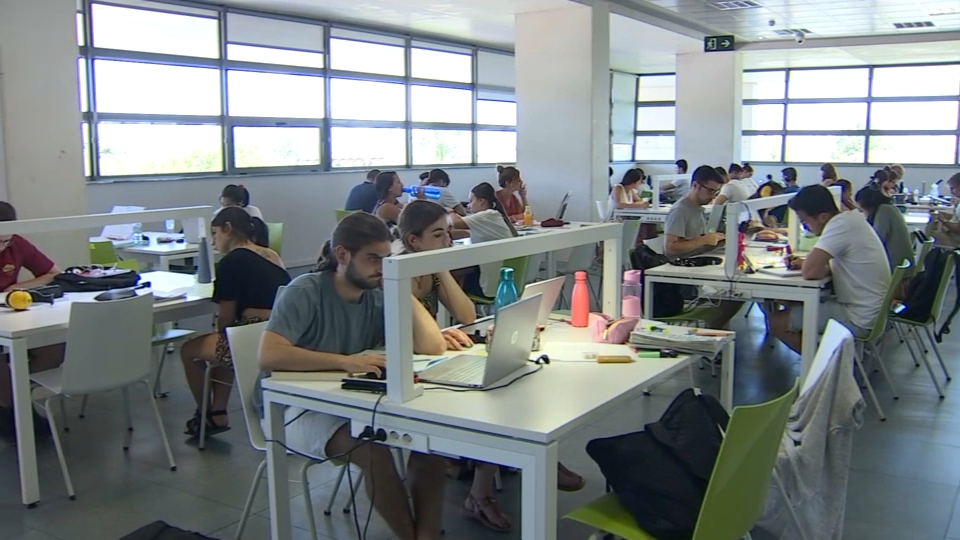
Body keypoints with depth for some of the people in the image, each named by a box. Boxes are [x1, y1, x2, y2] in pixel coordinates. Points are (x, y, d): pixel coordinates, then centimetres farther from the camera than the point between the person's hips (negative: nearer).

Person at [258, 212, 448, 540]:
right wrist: (345, 361, -35)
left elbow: (432, 347, -8)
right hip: (297, 406, -5)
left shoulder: (378, 297, 0)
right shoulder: (305, 292, -15)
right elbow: (269, 355, -29)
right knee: (373, 451, -30)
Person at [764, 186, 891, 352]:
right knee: (793, 306, 22)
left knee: (777, 321, -9)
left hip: (858, 320, -10)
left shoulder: (840, 225, -23)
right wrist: (806, 262, 3)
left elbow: (810, 271, -27)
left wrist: (806, 264, -5)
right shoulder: (852, 218, 6)